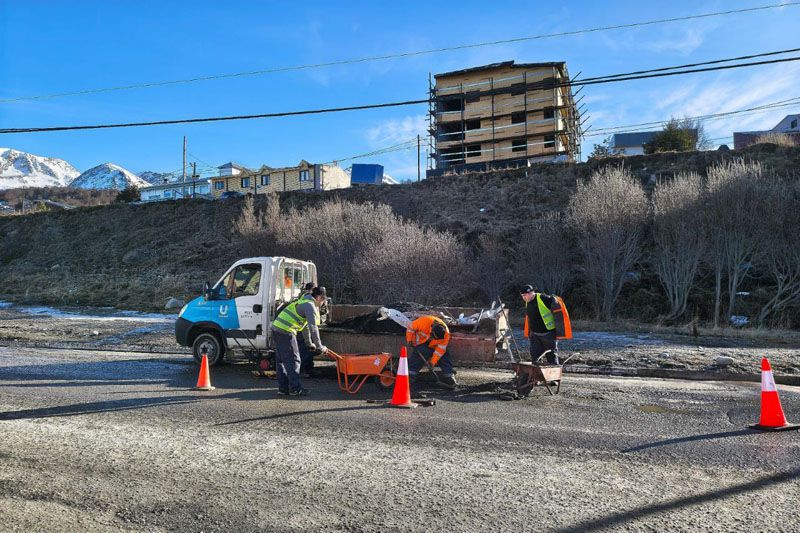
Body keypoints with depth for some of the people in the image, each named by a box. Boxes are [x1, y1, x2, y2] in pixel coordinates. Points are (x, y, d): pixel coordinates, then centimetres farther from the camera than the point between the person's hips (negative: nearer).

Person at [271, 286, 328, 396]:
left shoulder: (304, 302, 24)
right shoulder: (310, 306, -8)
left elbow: (305, 325, 32)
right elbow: (313, 328, -14)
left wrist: (309, 344, 36)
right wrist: (320, 347, -8)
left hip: (276, 329, 10)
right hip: (286, 332, -10)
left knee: (281, 360, 13)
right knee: (293, 360, -3)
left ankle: (283, 388, 18)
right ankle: (295, 389, 1)